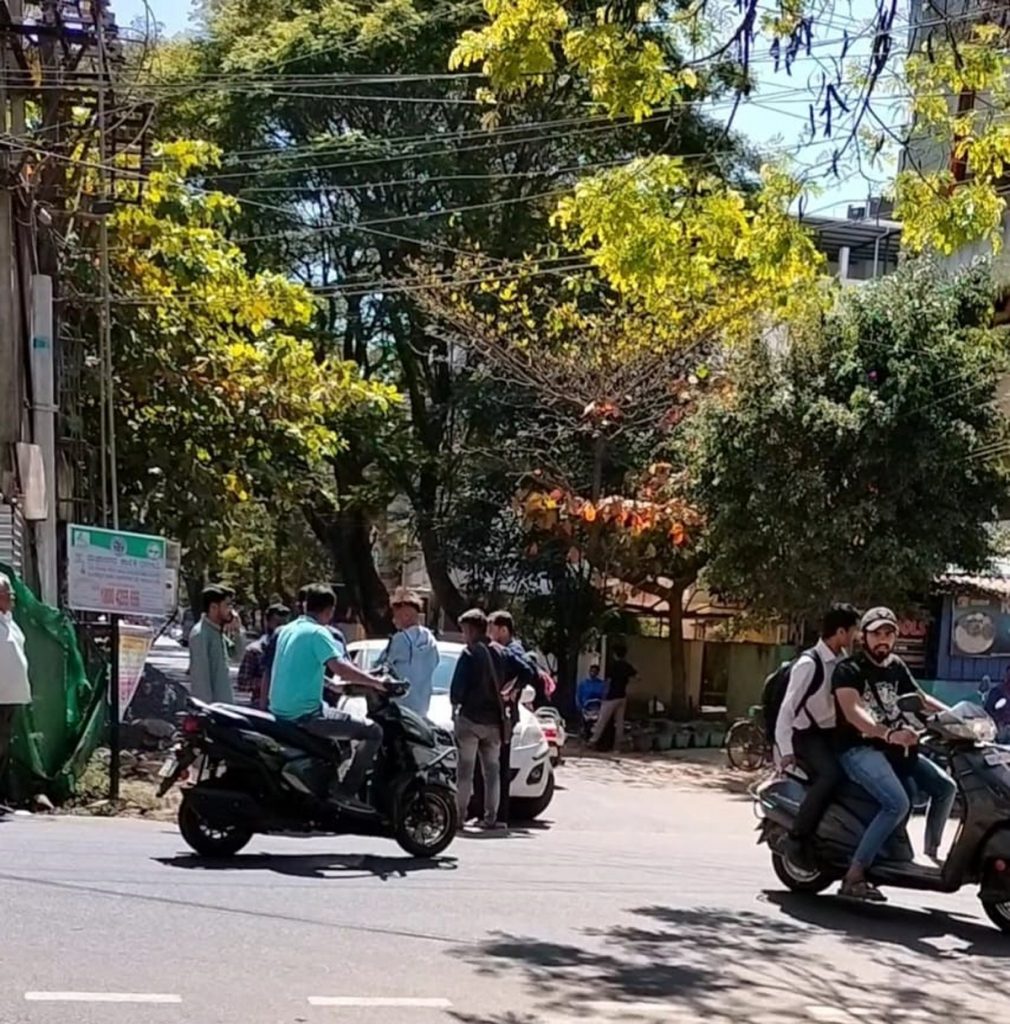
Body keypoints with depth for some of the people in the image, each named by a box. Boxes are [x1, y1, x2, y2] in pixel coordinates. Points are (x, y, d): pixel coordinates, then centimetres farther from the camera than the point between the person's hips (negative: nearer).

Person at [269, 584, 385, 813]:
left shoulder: (287, 630, 15)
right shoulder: (317, 633, -13)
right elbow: (339, 667, -26)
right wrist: (376, 683, -19)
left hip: (280, 712, 10)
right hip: (304, 714, -10)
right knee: (372, 731, -11)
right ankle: (347, 790, -16)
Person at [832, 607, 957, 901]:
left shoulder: (896, 667, 13)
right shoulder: (849, 670, -10)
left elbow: (920, 698, 28)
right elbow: (852, 711, -27)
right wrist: (888, 734, -42)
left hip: (895, 748, 8)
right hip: (860, 749, -8)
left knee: (945, 786, 4)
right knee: (898, 803, -28)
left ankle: (931, 853, 19)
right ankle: (854, 876, -27)